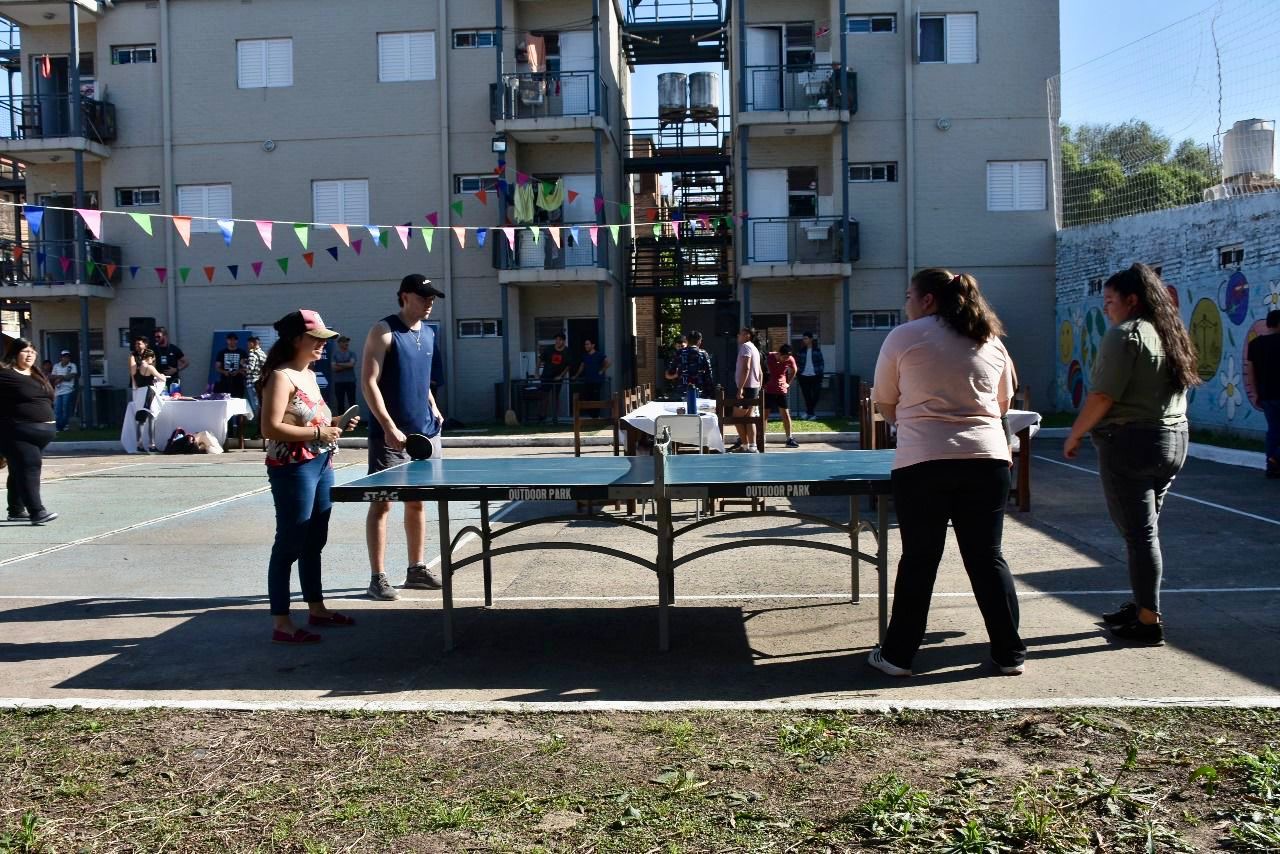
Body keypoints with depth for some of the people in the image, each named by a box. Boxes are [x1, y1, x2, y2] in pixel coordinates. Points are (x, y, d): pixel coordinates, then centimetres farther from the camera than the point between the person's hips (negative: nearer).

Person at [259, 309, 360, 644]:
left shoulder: (309, 375, 14)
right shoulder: (280, 376, -14)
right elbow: (271, 428, -22)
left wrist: (334, 425, 8)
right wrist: (318, 433, -21)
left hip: (321, 466, 9)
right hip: (293, 469, -9)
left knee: (314, 542, 17)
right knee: (289, 544, -5)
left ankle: (316, 609, 29)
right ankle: (281, 623, 0)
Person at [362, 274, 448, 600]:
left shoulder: (427, 333, 13)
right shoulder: (384, 331, -9)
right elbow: (369, 381, -14)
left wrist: (433, 408, 11)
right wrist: (389, 426, -20)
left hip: (424, 433, 7)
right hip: (391, 435, -7)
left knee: (417, 501, 13)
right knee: (381, 503, -2)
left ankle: (417, 570, 23)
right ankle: (377, 578, 2)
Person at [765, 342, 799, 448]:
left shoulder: (790, 359, -7)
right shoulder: (769, 357, -14)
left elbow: (794, 371, 15)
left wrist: (788, 383, 12)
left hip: (781, 391, 2)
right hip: (768, 391, -2)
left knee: (786, 414, 0)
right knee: (764, 415, 2)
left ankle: (789, 439, 6)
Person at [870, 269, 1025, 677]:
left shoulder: (904, 336, 1)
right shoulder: (991, 342, 13)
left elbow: (886, 405, 6)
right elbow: (1002, 405, 20)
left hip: (923, 463, -3)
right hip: (987, 460, 4)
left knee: (918, 561, 4)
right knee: (988, 558, 11)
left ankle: (898, 655, 13)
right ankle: (1010, 653, 17)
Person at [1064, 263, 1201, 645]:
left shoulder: (1124, 334, -12)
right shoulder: (1172, 334, 14)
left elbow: (1102, 397, -18)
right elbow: (1174, 390, 20)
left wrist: (1074, 436, -8)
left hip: (1130, 442, -9)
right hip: (1174, 440, 9)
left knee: (1139, 533, -3)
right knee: (1146, 530, 16)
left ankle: (1149, 622, 1)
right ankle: (1141, 606, 24)